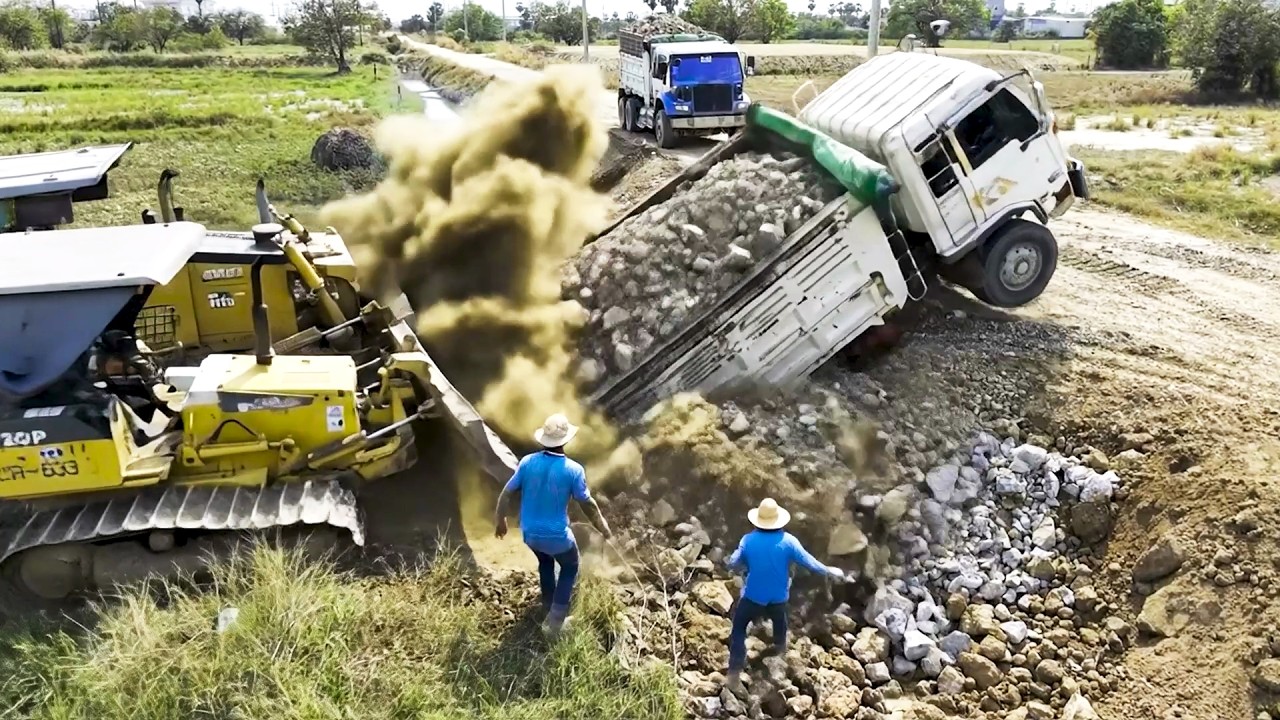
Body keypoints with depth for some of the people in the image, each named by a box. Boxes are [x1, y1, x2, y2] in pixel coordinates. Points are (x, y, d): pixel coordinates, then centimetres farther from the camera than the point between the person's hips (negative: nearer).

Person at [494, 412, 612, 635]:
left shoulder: (527, 462, -12)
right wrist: (602, 526, 8)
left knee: (545, 562, 34)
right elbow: (587, 503, -10)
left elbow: (507, 493, -4)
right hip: (556, 535, -4)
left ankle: (549, 606, 51)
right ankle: (556, 618, 21)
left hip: (529, 533, 4)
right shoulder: (573, 470, -21)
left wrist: (500, 519, 13)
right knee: (570, 567, 25)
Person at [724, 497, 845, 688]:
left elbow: (733, 564, -7)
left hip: (752, 596, -2)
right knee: (779, 620, 33)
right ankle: (780, 646, 59)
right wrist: (830, 571, 8)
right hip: (778, 597, 2)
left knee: (739, 629, 13)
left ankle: (735, 671, 7)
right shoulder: (788, 541, -17)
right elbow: (809, 561, -8)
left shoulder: (748, 540, -17)